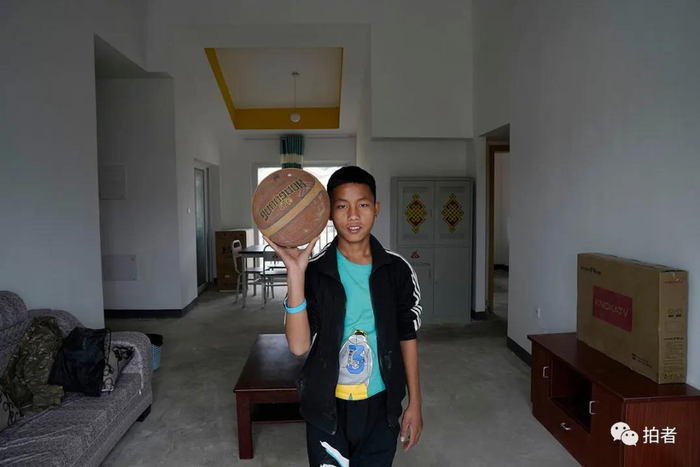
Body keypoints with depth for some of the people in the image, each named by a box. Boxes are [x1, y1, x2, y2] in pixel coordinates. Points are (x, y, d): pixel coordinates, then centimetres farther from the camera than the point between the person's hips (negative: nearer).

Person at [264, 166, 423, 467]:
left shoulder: (397, 269, -7)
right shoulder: (314, 271, -12)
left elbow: (407, 337, 2)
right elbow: (299, 346, -21)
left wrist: (415, 403, 3)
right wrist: (295, 273, -29)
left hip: (380, 405, 2)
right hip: (327, 407, -1)